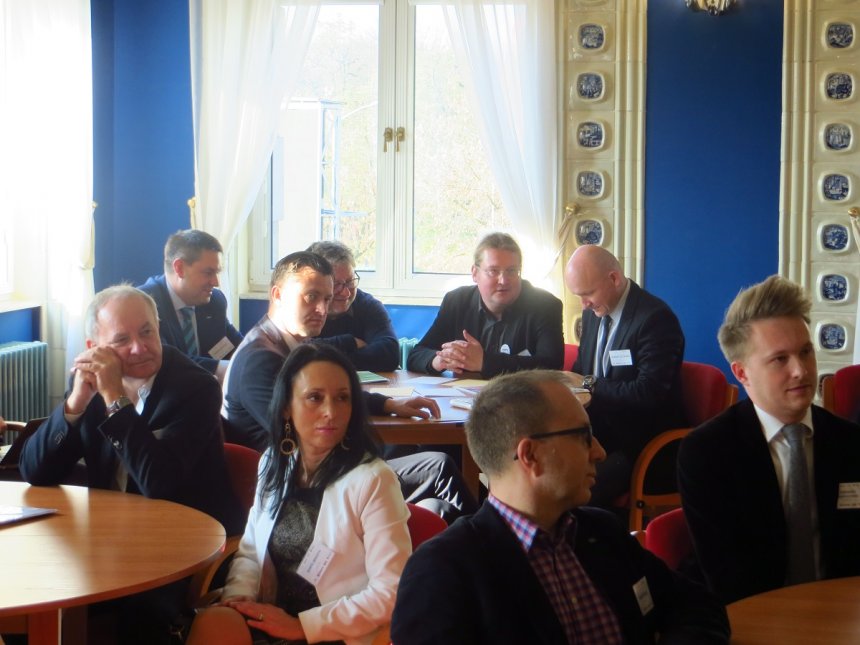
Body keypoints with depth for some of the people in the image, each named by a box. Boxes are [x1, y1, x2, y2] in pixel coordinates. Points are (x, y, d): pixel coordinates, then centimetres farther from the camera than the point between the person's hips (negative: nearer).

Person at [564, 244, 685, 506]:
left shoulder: (656, 318, -15)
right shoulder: (593, 312, 11)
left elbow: (649, 393, -23)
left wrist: (591, 384, -15)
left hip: (641, 444, -8)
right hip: (600, 431, 8)